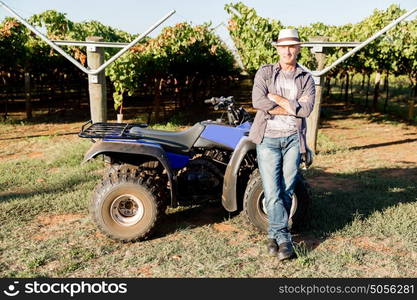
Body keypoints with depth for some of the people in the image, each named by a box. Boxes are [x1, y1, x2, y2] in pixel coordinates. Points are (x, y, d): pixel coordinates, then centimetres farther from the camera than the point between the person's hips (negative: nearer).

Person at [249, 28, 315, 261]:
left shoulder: (307, 79, 10)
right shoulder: (265, 73, 7)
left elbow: (306, 109, -6)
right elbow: (257, 101, -11)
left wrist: (277, 99, -9)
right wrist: (293, 108, -8)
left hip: (293, 139, 2)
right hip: (268, 138, -1)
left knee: (287, 191, 4)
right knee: (272, 191, -7)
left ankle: (274, 235, 17)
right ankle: (284, 239, -1)